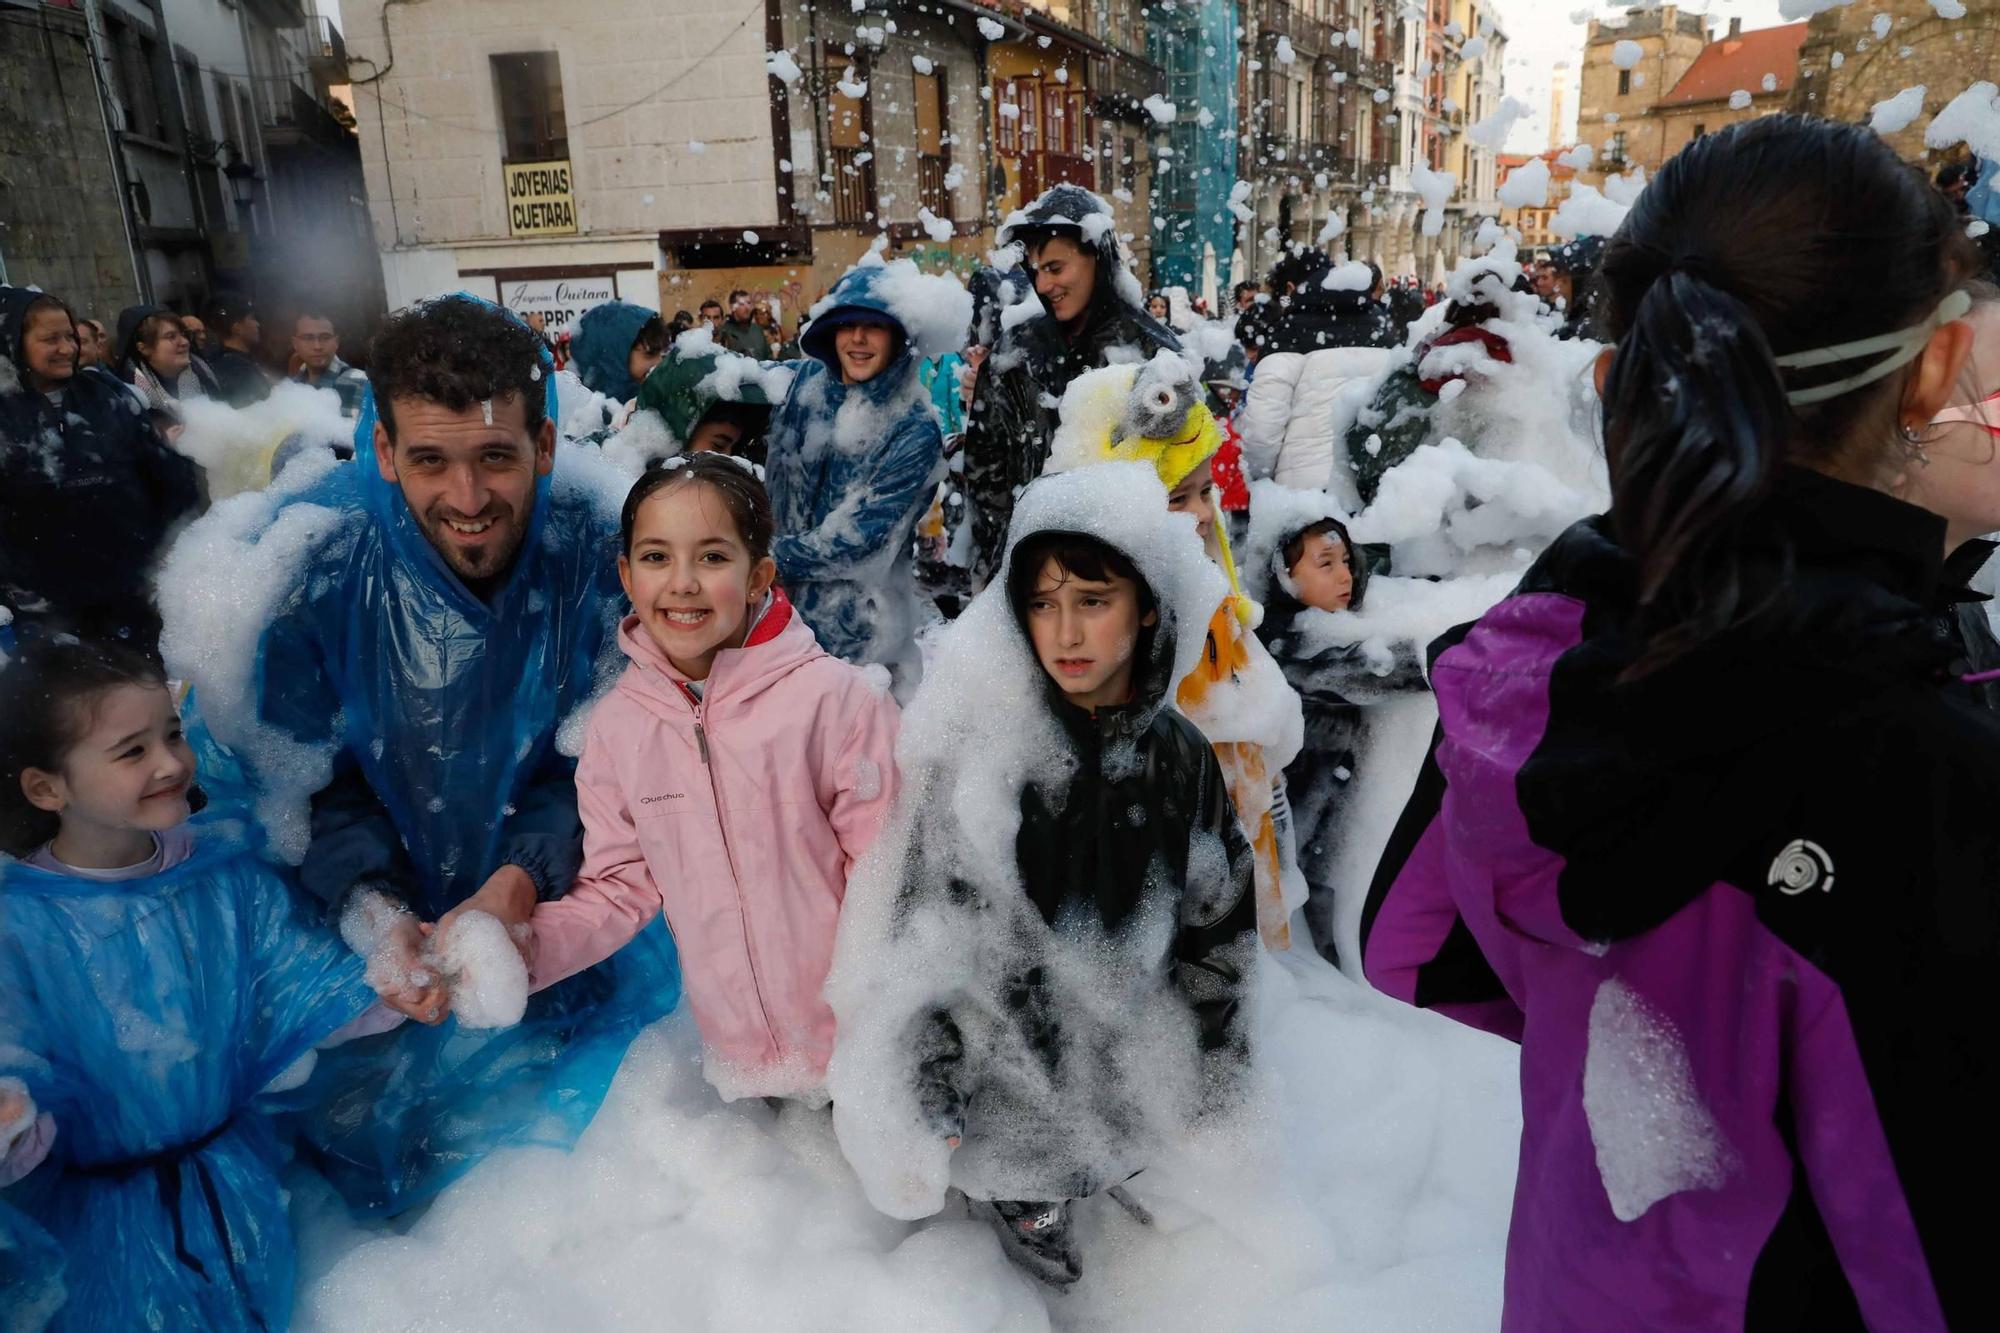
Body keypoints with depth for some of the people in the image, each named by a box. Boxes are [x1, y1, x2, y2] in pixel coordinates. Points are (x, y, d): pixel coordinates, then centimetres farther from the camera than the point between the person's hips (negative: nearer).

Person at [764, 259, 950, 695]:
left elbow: (862, 537, -17)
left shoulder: (915, 431, -15)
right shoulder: (806, 381, 0)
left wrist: (772, 558, -12)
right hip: (783, 594, 5)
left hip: (856, 621, -5)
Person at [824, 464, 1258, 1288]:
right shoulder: (975, 746, -20)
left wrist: (1205, 1068, 8)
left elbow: (1218, 926, 3)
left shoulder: (1181, 757, -8)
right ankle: (1014, 1199, 50)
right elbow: (921, 933, -16)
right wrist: (921, 1099, -16)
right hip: (995, 1075, -3)